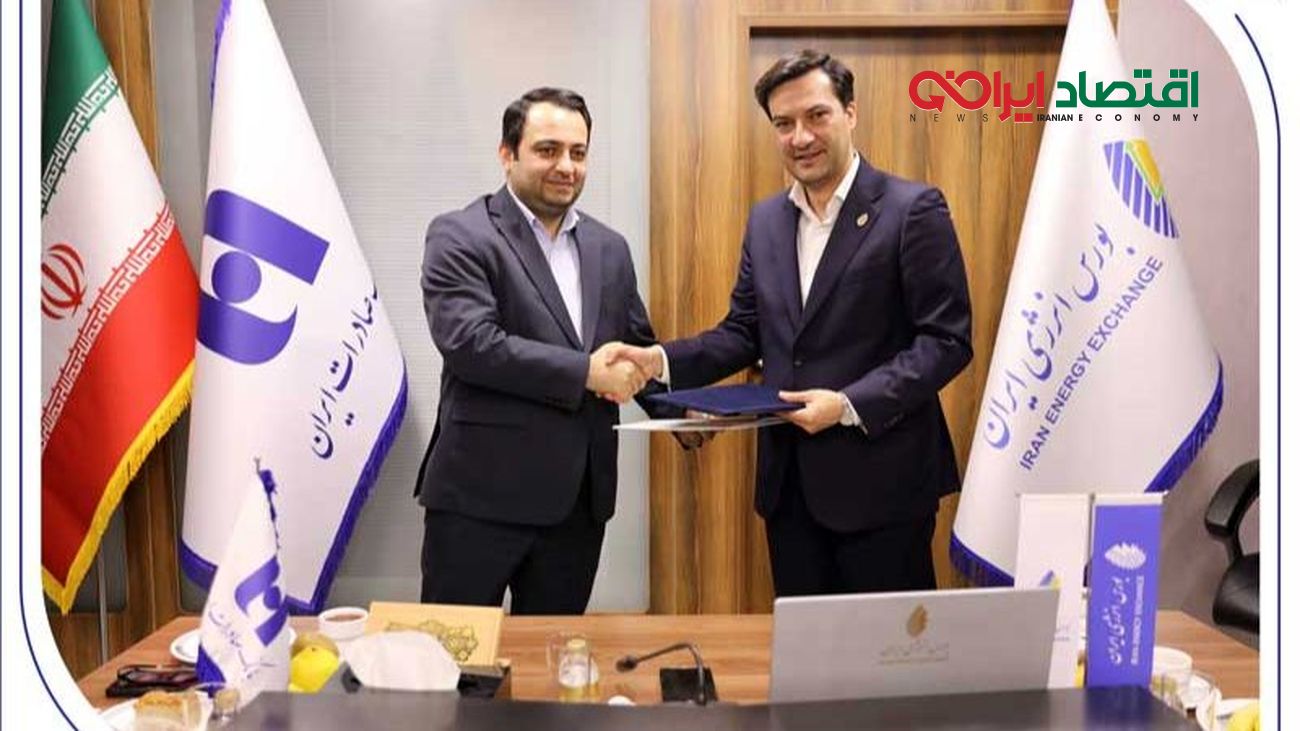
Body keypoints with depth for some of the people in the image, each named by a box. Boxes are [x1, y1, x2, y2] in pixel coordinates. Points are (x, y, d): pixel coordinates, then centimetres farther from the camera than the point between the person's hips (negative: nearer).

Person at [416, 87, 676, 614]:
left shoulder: (609, 248, 13)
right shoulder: (459, 237, -6)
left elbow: (639, 347, 19)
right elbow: (469, 342, -19)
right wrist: (584, 371, -19)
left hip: (579, 499, 6)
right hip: (480, 495, -5)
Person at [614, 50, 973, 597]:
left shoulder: (912, 209, -9)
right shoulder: (765, 220, 10)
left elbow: (947, 340, -12)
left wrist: (849, 404, -21)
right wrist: (662, 360, -3)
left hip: (879, 477, -5)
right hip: (788, 479, 6)